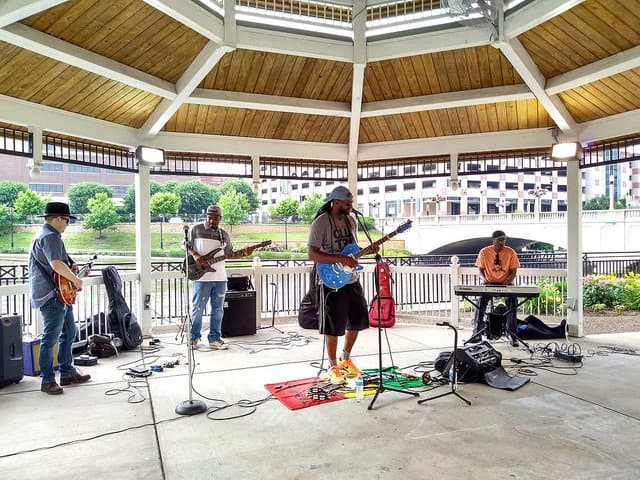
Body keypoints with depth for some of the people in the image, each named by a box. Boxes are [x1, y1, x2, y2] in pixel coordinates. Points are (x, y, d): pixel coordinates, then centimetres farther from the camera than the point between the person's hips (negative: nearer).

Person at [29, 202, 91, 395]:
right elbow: (56, 264, -30)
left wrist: (70, 269, 16)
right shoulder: (50, 237, -15)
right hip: (52, 296, -11)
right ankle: (47, 381, 4)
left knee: (69, 333, 16)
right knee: (50, 338, -4)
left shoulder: (46, 235, 20)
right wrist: (75, 279, -18)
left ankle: (67, 373, 25)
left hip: (61, 296, 11)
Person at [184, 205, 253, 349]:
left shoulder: (224, 234, 12)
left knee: (218, 309, 7)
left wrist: (244, 253, 1)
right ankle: (194, 337, 20)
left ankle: (214, 339, 16)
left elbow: (229, 254, 17)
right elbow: (185, 245, 4)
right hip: (202, 277, -4)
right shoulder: (196, 229, 1)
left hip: (220, 278, 4)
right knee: (198, 308, 3)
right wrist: (195, 255, -13)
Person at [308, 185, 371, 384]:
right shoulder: (320, 223, -13)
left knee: (357, 321, 15)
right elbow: (312, 254, -19)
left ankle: (345, 359, 34)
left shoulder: (351, 220, 9)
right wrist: (341, 259, -25)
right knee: (333, 327, 1)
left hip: (352, 280, 7)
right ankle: (333, 367, 20)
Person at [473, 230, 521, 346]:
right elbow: (481, 269, 3)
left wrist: (507, 282, -19)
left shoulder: (510, 252, -3)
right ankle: (477, 332, -16)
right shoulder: (484, 252, -3)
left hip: (506, 283, 0)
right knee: (481, 299, -28)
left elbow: (513, 271, -2)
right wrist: (484, 279, -18)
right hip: (489, 283, 0)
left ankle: (512, 334, -14)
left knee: (512, 301, -28)